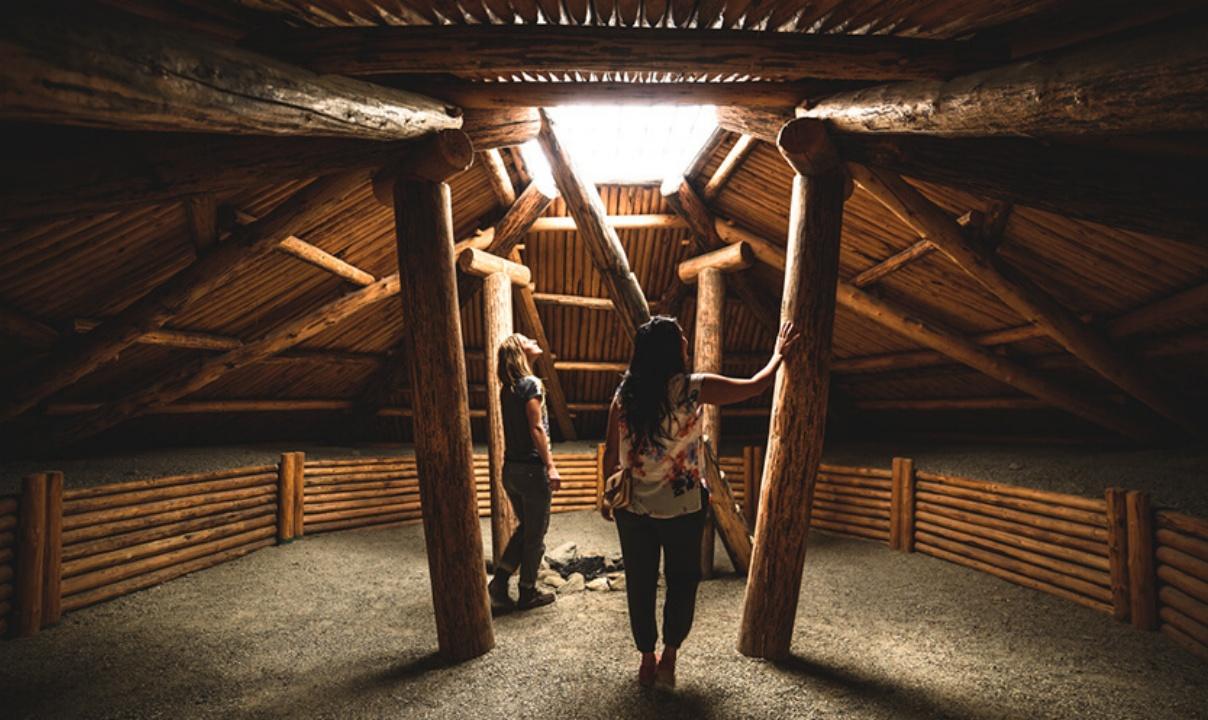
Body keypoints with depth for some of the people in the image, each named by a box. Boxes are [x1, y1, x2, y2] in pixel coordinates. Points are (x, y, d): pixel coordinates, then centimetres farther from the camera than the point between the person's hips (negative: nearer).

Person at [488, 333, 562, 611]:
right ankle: (528, 593, 18)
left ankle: (499, 580, 14)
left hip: (510, 469, 8)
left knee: (525, 527, 22)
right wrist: (550, 466, -18)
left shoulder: (507, 389, 10)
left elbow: (513, 429, 13)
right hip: (531, 468, -8)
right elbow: (537, 428, -18)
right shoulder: (532, 384, -13)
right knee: (535, 535, 7)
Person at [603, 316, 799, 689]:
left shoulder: (625, 392, -3)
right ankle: (669, 657, 21)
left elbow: (611, 453, 1)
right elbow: (755, 386, -3)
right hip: (681, 508, -3)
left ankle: (647, 659, 28)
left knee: (640, 585, 15)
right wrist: (779, 353, 14)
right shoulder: (693, 388, -13)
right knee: (682, 583, 16)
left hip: (633, 508, 3)